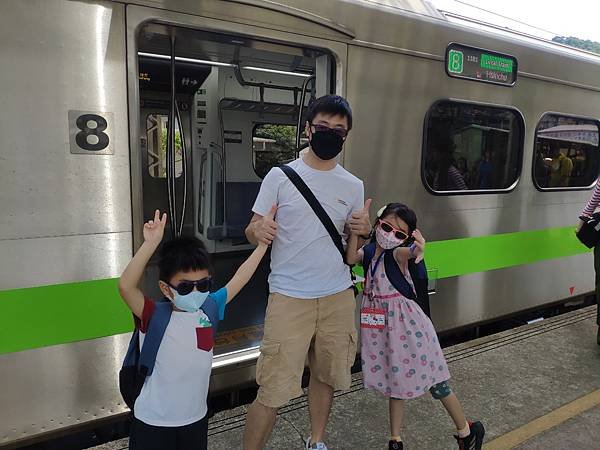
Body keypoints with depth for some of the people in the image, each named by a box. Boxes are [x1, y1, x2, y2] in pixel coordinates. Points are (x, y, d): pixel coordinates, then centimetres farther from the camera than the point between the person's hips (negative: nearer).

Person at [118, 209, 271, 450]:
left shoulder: (209, 309, -7)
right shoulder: (154, 318, -19)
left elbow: (239, 279, 2)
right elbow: (126, 286, -35)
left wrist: (263, 242, 6)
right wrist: (151, 244, -44)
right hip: (153, 424, -4)